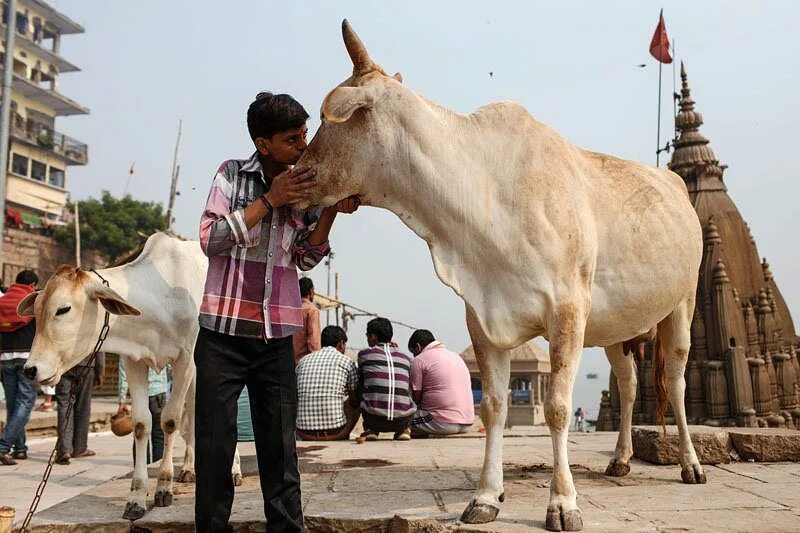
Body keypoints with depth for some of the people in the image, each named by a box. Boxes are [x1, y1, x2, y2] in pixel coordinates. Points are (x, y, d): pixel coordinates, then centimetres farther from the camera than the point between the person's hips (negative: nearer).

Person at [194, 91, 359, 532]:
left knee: (280, 447, 7)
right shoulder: (232, 174, 0)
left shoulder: (308, 185, 7)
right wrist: (269, 201, -16)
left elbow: (306, 259, 8)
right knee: (215, 444, 6)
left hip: (277, 337, 2)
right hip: (223, 332, -2)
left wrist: (331, 211, -7)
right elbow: (210, 239, -10)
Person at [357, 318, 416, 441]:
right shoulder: (406, 358, 18)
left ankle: (371, 429, 13)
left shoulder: (364, 354, 10)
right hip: (403, 419, 2)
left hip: (374, 418, -2)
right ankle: (403, 429, 14)